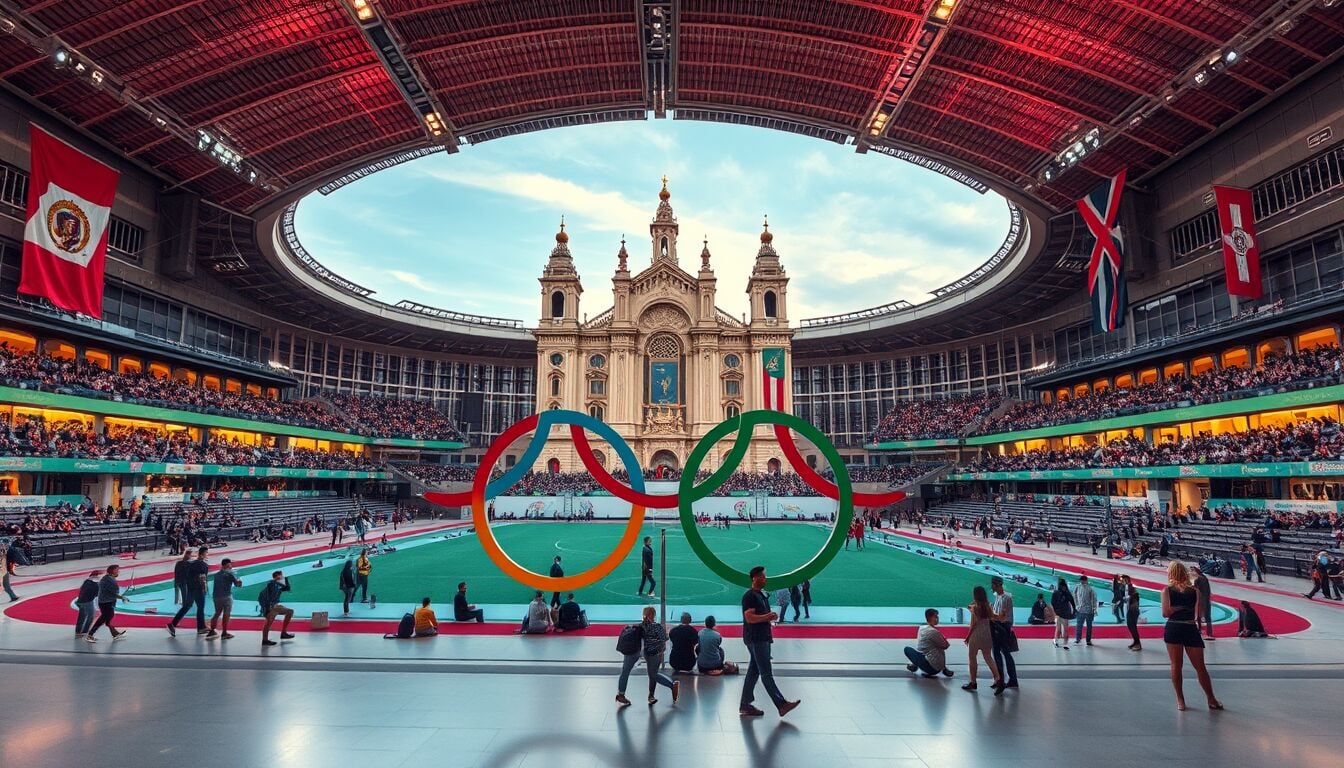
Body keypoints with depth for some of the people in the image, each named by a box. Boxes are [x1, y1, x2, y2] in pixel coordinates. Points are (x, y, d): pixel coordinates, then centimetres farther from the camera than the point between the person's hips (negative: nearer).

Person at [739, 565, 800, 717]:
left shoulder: (762, 595, 18)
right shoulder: (749, 596, -12)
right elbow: (750, 618, -21)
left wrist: (770, 616, 6)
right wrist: (768, 616, -15)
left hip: (763, 638, 10)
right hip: (755, 640, -10)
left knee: (753, 672, 12)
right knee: (766, 674, -7)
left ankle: (745, 705, 17)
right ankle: (781, 705, -7)